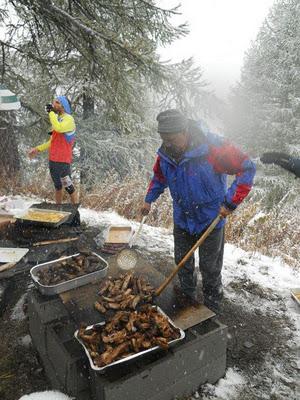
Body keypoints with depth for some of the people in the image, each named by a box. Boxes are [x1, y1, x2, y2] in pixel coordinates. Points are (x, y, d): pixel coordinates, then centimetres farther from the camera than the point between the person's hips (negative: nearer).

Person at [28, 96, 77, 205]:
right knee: (57, 187, 16)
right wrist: (38, 149, 19)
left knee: (68, 187, -1)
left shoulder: (68, 119, -9)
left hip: (63, 160, -8)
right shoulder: (57, 119, 16)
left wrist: (51, 112, -19)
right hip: (53, 160, 8)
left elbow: (58, 128, -31)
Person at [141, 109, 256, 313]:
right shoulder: (166, 152, -9)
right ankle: (188, 293, 44)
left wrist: (230, 202, -24)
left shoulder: (213, 147, -27)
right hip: (182, 218, 5)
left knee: (209, 267, 10)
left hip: (211, 219, -5)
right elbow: (159, 176, 12)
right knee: (182, 260, 20)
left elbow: (247, 168, -20)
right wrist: (149, 199, 4)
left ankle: (213, 306, 32)